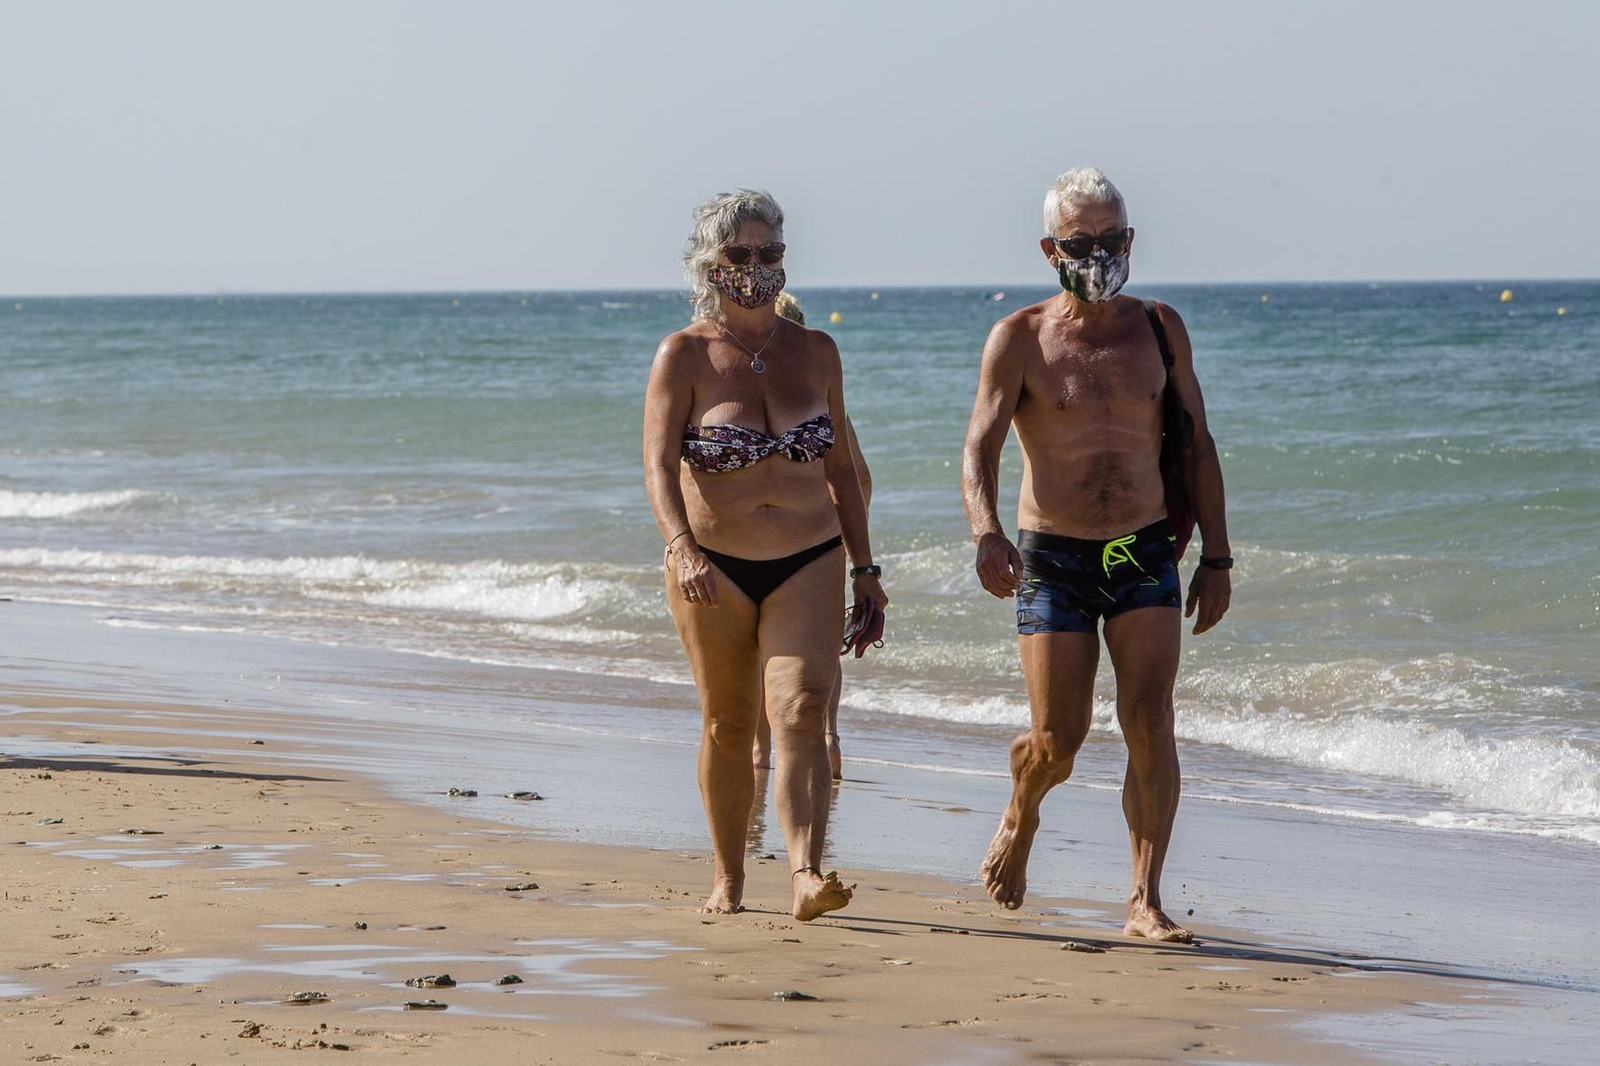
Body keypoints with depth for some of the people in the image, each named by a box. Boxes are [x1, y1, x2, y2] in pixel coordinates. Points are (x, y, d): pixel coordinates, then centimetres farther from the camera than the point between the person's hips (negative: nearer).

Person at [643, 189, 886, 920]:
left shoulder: (815, 352, 6)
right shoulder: (684, 356, -5)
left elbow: (840, 466, 14)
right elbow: (658, 465, -15)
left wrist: (864, 568, 11)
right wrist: (680, 548, -32)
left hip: (808, 564, 1)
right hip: (713, 569, -1)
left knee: (801, 712, -16)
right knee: (727, 725, 10)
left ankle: (806, 877, -28)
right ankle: (727, 879, 26)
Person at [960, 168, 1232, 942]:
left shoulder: (1159, 329, 6)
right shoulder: (1020, 339, -3)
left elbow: (1196, 446, 11)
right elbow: (980, 448, -11)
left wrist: (1215, 557, 5)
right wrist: (986, 531, -31)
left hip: (1145, 554, 2)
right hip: (1053, 558, -2)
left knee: (1150, 723, -11)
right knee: (1057, 742, -3)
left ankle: (1145, 901, -6)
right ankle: (1020, 816, 32)